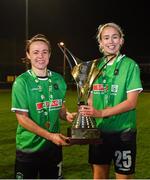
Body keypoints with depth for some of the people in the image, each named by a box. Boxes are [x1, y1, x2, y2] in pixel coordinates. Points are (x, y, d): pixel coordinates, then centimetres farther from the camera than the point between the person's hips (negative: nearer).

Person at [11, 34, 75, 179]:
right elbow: (22, 118, -14)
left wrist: (67, 115, -8)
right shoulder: (21, 82, -12)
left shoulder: (58, 79, 3)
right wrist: (50, 135, -22)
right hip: (28, 148, -4)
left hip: (54, 146, 4)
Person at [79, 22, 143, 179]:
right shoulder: (96, 66, 6)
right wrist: (86, 113, -7)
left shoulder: (130, 65, -8)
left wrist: (101, 113, -23)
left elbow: (131, 102, -14)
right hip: (99, 131, 4)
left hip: (123, 132, -4)